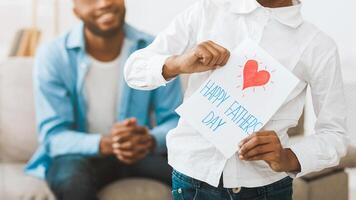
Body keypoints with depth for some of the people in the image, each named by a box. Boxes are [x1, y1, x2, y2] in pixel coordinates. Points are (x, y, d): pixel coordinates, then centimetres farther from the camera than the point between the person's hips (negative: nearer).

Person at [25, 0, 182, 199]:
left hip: (143, 155, 1)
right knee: (71, 179, -35)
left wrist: (151, 141, -30)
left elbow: (175, 121, -6)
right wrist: (103, 144, -34)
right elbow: (53, 136, -14)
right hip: (79, 155, -1)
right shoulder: (52, 56, -12)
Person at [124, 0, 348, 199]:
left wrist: (289, 159, -22)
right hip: (191, 180, 1)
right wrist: (176, 64, -22)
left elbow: (335, 132, -2)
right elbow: (134, 69, 0)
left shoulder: (319, 45, -5)